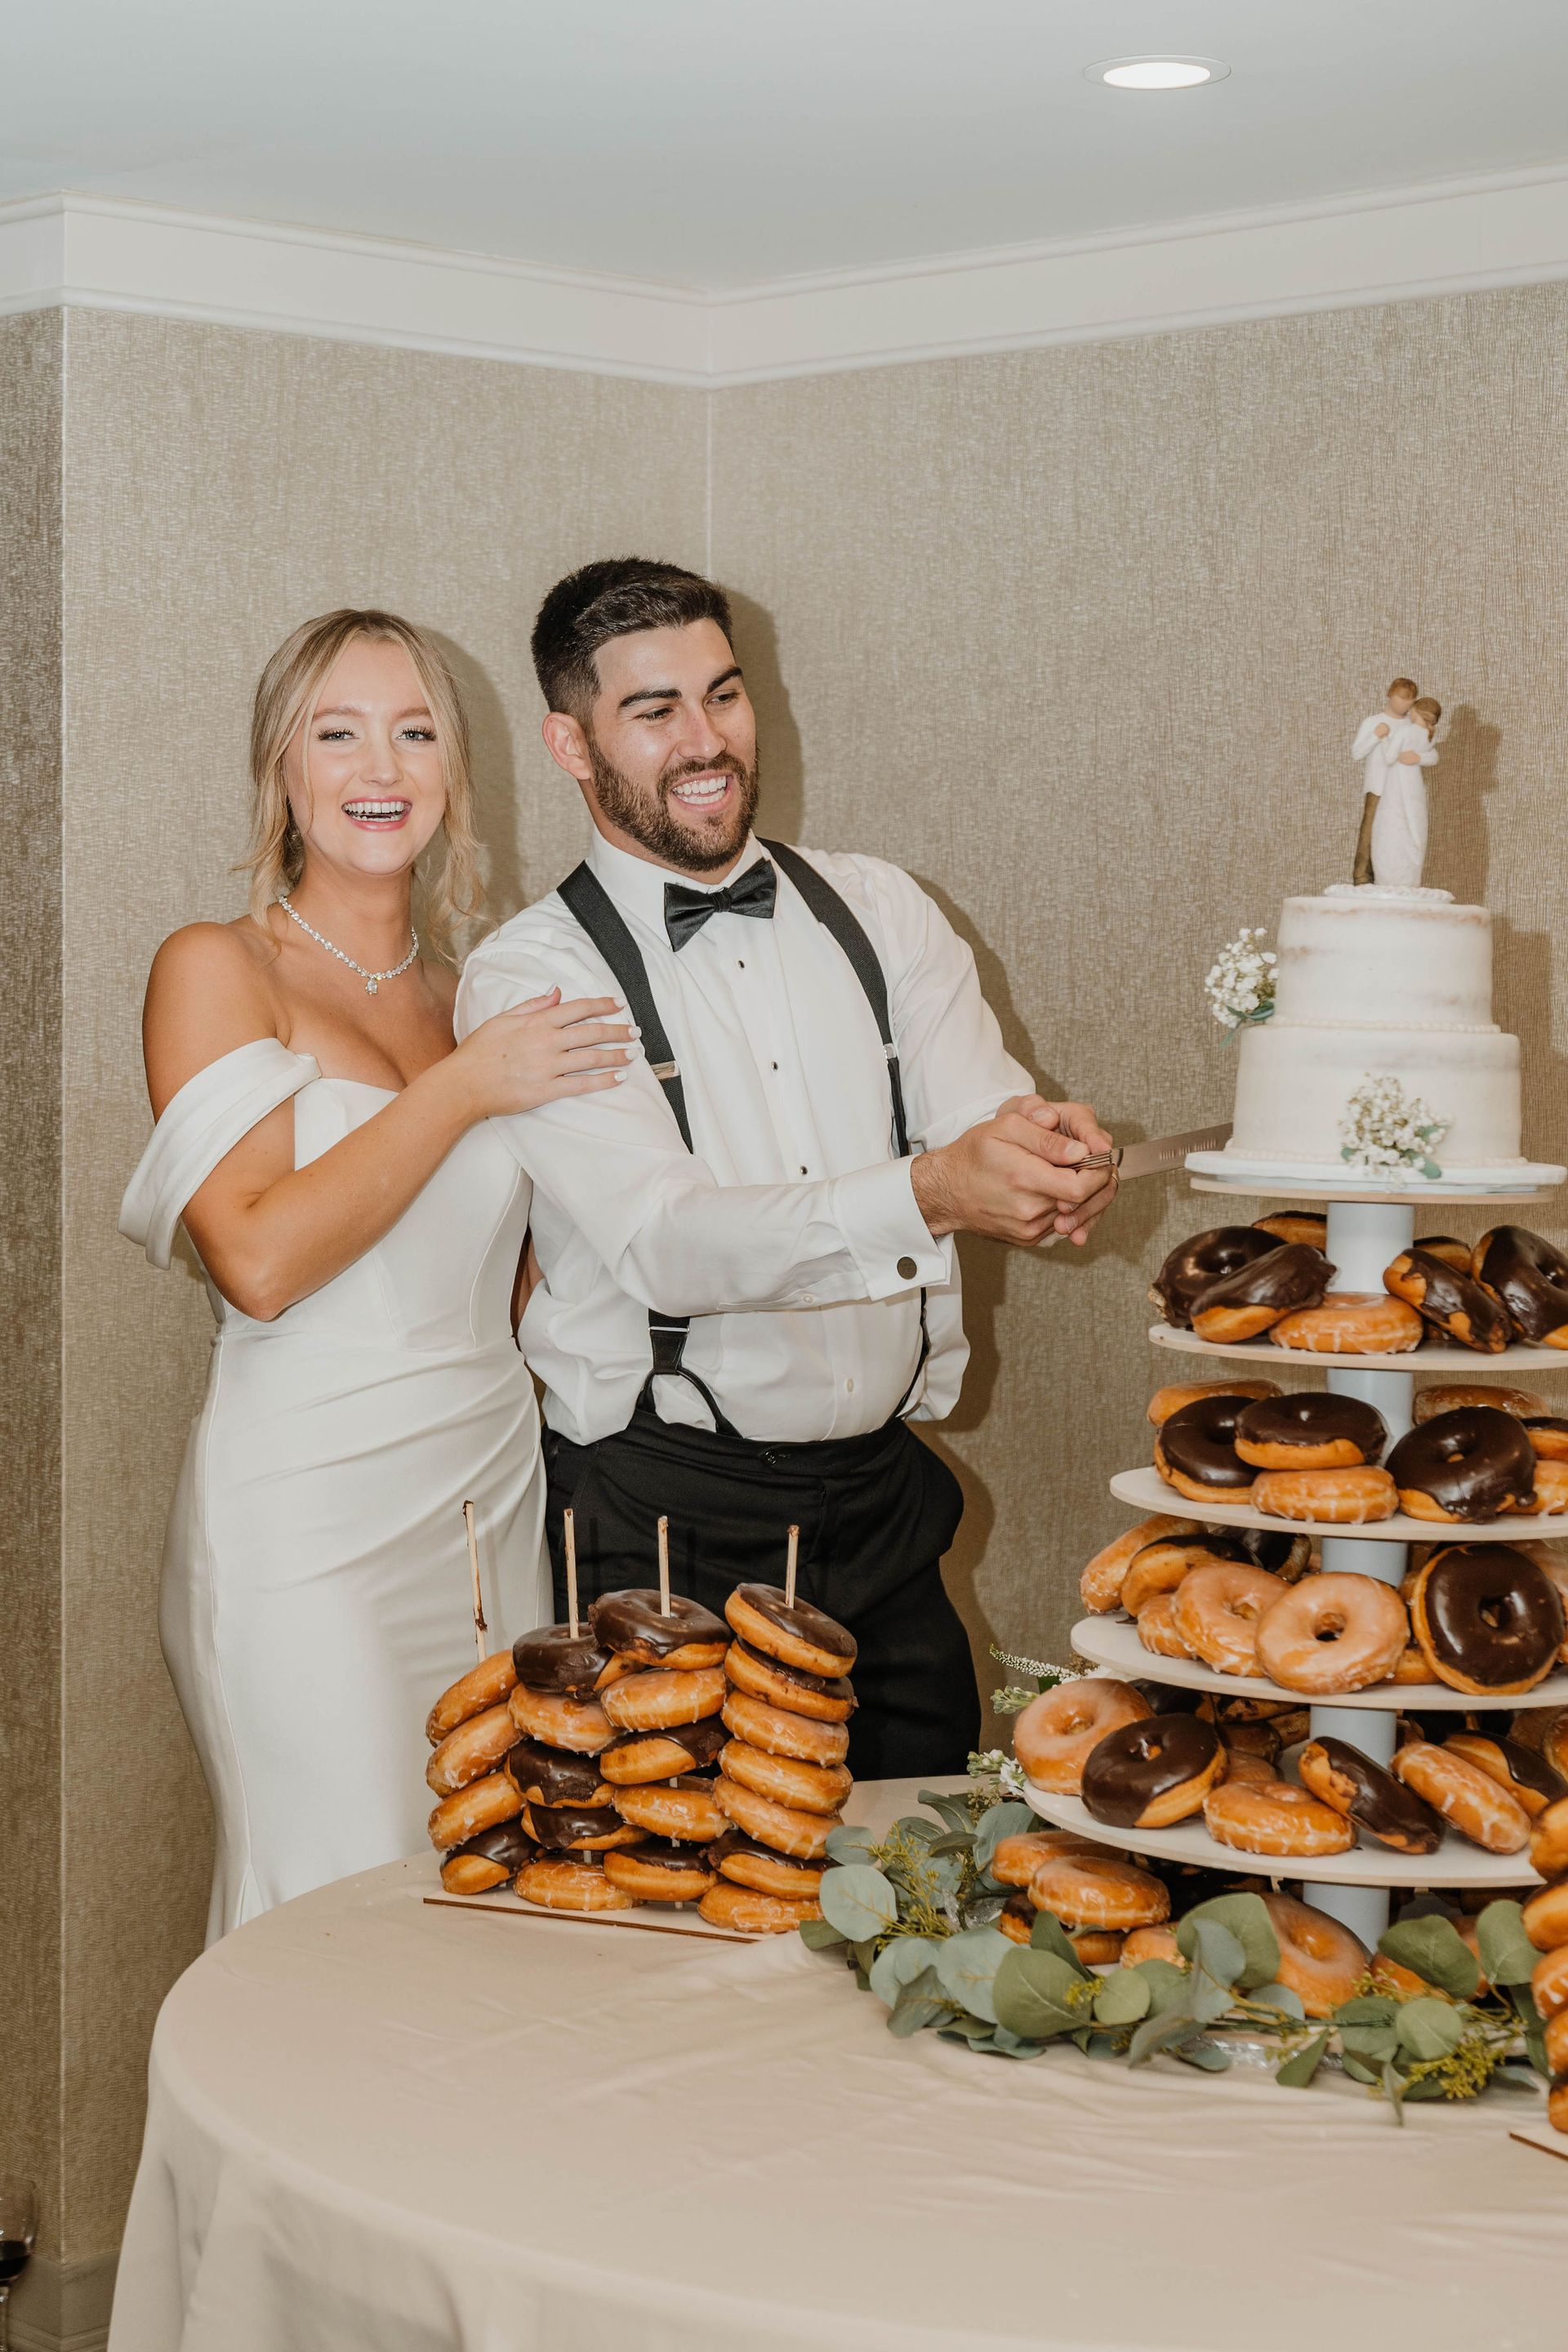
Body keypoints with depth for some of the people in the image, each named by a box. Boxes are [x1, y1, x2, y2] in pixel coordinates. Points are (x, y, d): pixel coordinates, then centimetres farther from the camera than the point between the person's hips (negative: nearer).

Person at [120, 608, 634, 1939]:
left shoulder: (474, 1000, 14)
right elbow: (258, 1258, -15)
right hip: (310, 1517, -5)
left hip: (496, 1497, 6)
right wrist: (462, 1088, -13)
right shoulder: (219, 970, -2)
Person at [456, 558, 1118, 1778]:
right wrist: (928, 1194, -36)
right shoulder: (530, 977, -7)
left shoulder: (877, 909, 8)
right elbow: (666, 1243, -21)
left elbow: (985, 1119, -4)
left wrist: (1047, 1147, -29)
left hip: (884, 1505, 4)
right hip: (664, 1525, -4)